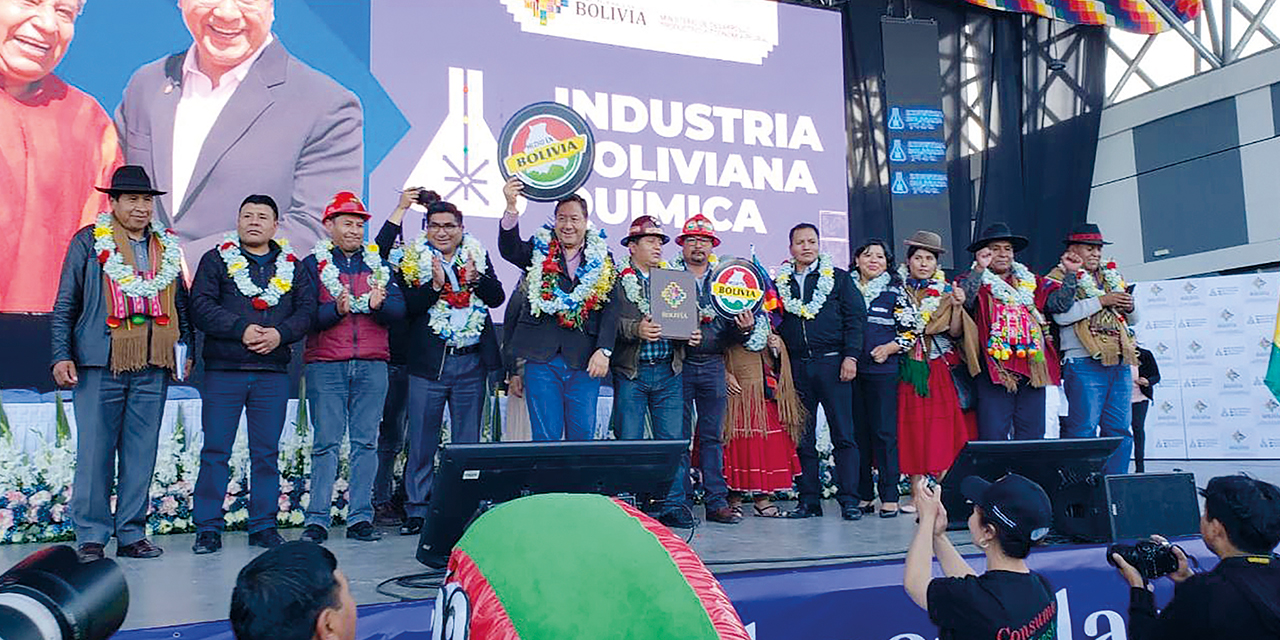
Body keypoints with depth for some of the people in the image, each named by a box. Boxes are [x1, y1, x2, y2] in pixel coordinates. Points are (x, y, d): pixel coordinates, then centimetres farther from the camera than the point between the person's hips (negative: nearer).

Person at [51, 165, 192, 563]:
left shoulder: (168, 246, 15)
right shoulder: (88, 241, 5)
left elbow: (180, 304, 21)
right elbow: (65, 305, 4)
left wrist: (186, 350, 13)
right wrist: (62, 355, -3)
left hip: (153, 368, 3)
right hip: (100, 365, -3)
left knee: (142, 453, 6)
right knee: (95, 452, -1)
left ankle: (132, 534, 15)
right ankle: (91, 537, 9)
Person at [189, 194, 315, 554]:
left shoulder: (292, 266, 14)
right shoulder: (216, 260, 7)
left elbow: (306, 310, 6)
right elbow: (201, 307, -4)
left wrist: (280, 333, -12)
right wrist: (241, 329, -16)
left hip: (273, 371, 2)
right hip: (223, 370, -2)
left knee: (267, 452, 7)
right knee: (216, 450, 0)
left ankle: (264, 525, 16)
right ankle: (208, 528, 9)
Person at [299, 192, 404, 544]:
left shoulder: (379, 264, 15)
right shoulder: (313, 264, 7)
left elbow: (399, 309, 3)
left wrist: (378, 304, -17)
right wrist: (336, 309, -21)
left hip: (372, 364, 2)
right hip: (326, 365, -2)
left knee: (366, 442, 2)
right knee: (326, 442, -3)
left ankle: (360, 518, 8)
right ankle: (317, 520, 3)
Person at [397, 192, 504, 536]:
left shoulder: (478, 256, 10)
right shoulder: (413, 261, 2)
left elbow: (497, 297, 0)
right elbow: (407, 306, -8)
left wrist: (475, 278, -17)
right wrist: (434, 284, -21)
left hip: (472, 362, 2)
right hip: (428, 362, -2)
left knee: (467, 442, 9)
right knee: (422, 441, 2)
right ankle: (417, 509, 12)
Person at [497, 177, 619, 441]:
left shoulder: (602, 258, 9)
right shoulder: (539, 250, 8)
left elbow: (611, 307, 4)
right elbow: (508, 249, -12)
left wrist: (604, 351, -7)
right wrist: (511, 207, -27)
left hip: (585, 360, 1)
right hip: (541, 357, -1)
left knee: (583, 437, 5)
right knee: (545, 436, 2)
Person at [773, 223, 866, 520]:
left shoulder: (839, 278, 7)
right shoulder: (779, 282, 13)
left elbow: (855, 317, 2)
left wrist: (850, 356, -7)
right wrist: (774, 338, -4)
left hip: (832, 362, -2)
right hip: (796, 367, 3)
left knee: (843, 435, -3)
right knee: (803, 438, 5)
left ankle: (849, 500, 3)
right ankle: (809, 501, 12)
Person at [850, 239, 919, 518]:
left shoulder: (895, 292, 5)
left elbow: (912, 330, 3)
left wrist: (889, 348, -10)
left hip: (883, 370, -3)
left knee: (884, 432, -3)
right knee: (857, 432, 5)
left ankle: (889, 496, 3)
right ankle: (863, 495, 13)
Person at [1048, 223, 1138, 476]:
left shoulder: (1112, 276, 22)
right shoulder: (1060, 277, 2)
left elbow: (1131, 319, 27)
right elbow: (1062, 315, -16)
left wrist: (1129, 306, 4)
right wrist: (1101, 301, -14)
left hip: (1120, 365, 7)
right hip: (1084, 365, -6)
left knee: (1120, 431, 7)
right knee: (1083, 430, -6)